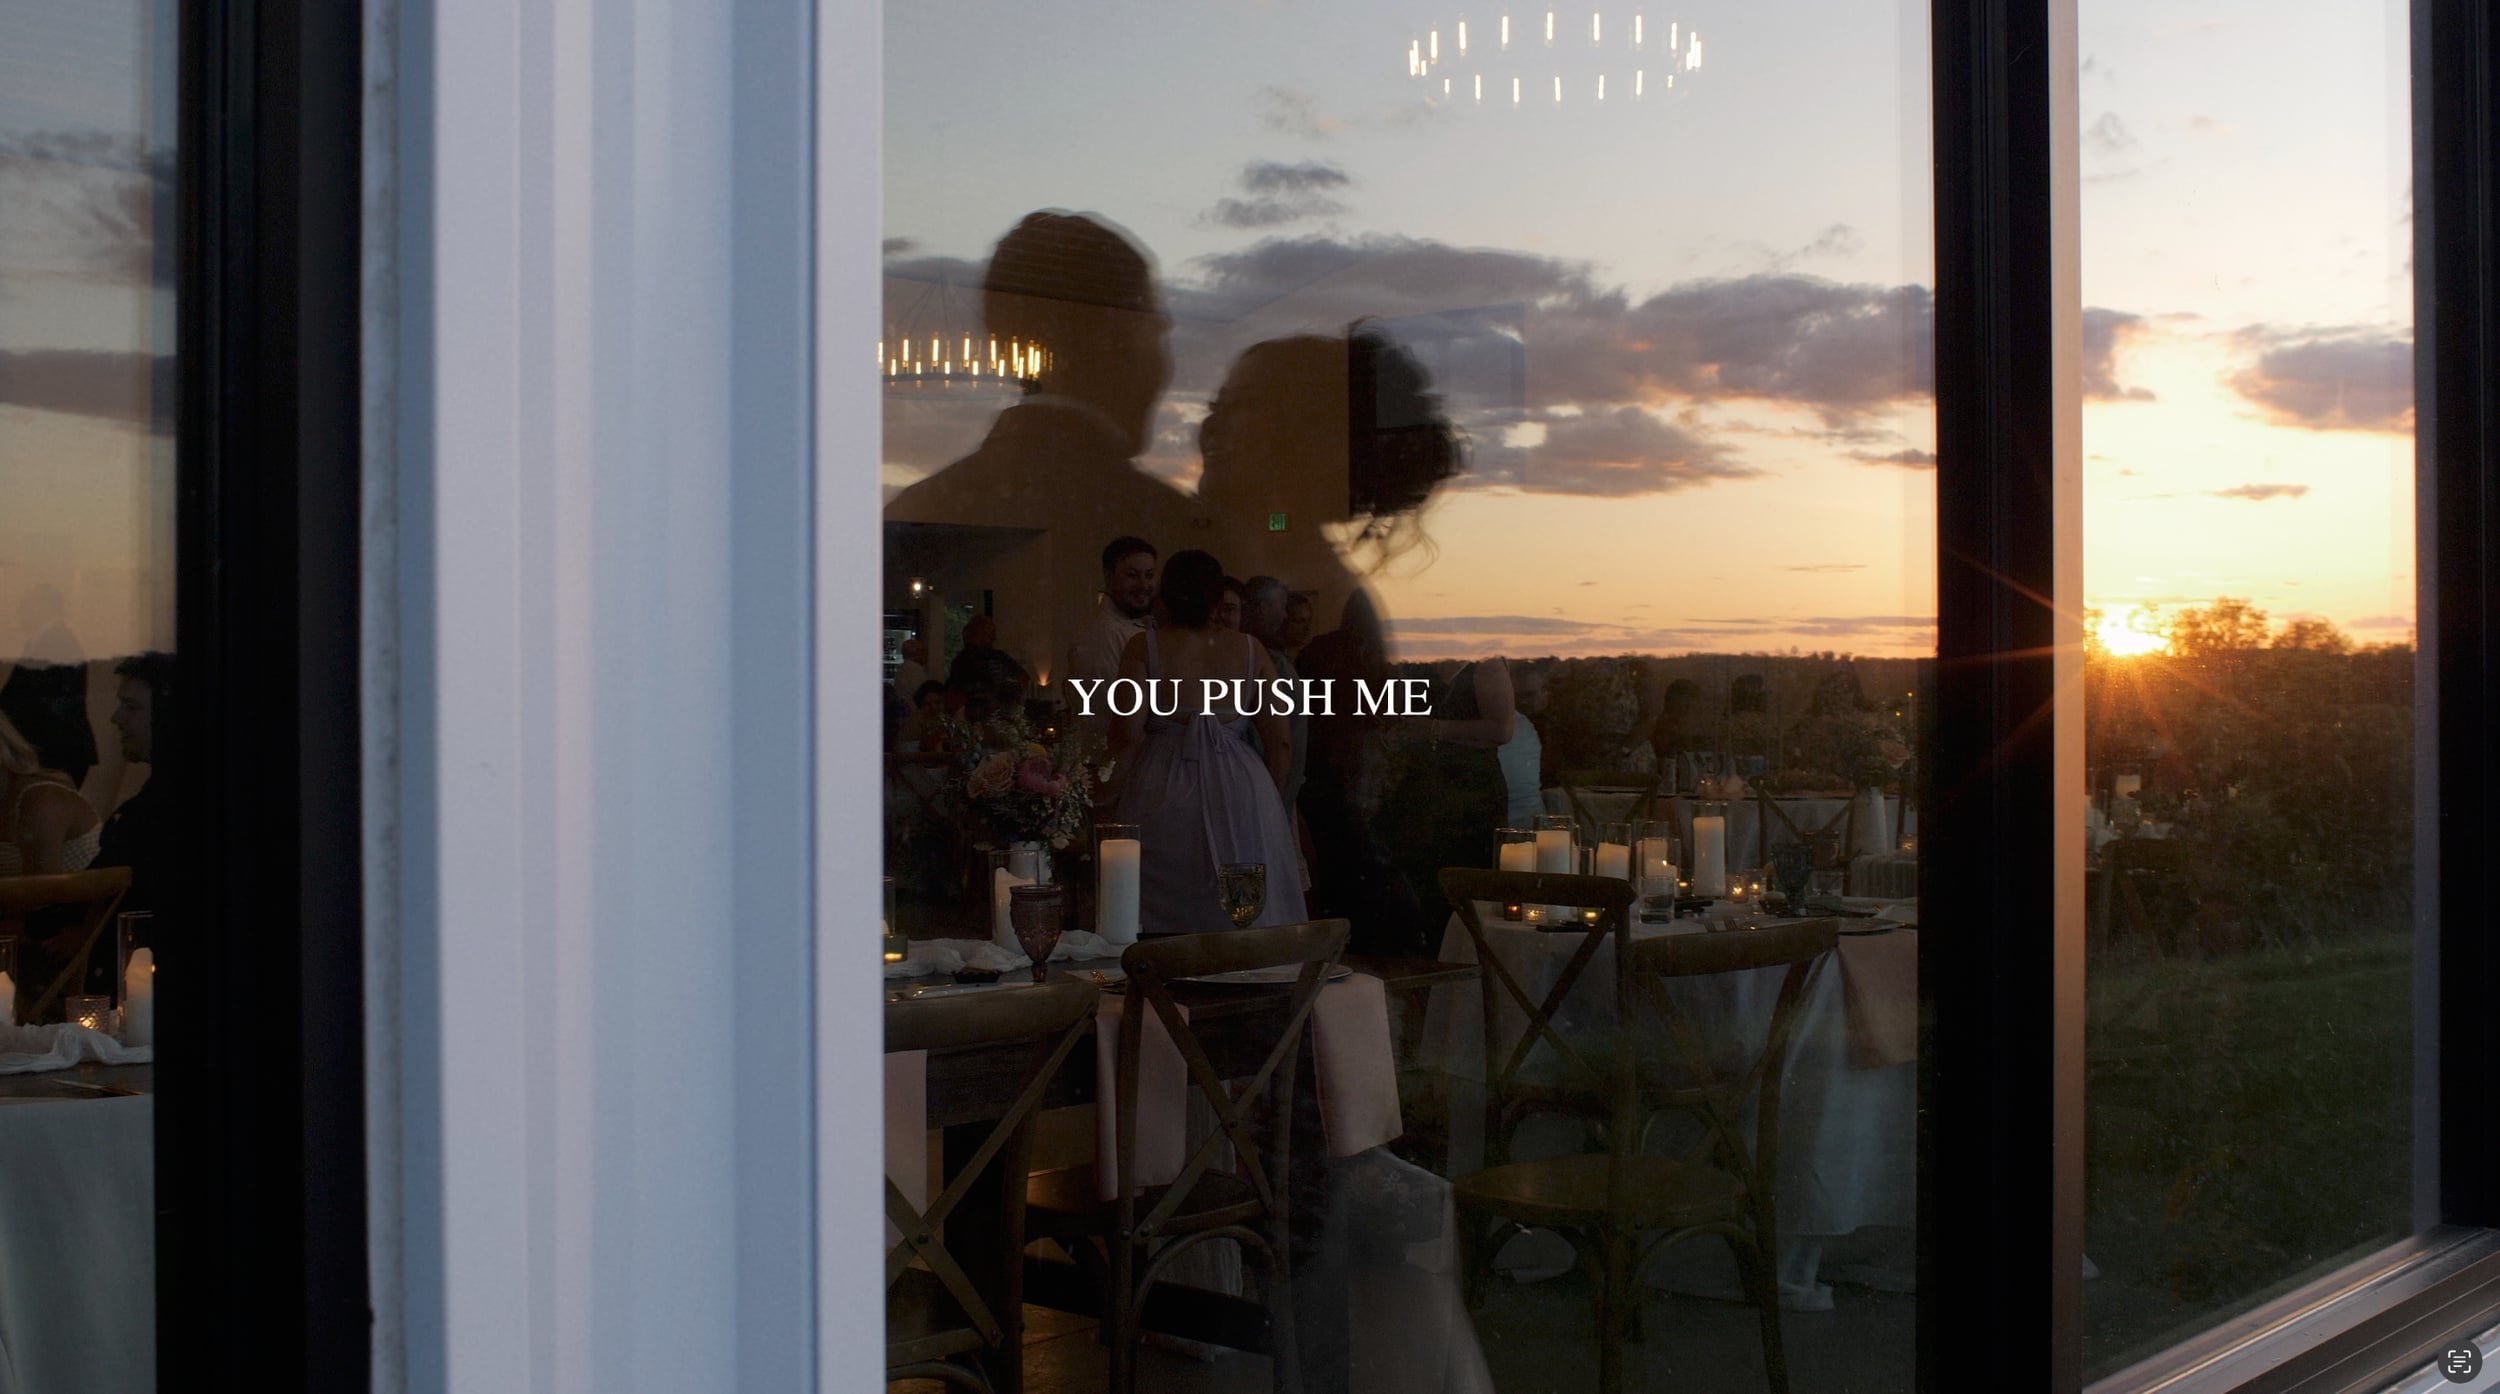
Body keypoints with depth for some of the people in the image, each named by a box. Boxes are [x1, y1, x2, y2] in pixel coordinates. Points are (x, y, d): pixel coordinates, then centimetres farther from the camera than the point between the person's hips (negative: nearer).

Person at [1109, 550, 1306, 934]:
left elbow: (1127, 735, -9)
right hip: (1241, 793, 2)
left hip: (1163, 794, -1)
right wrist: (1272, 803, 17)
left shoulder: (1144, 648, -1)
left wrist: (1127, 794, 8)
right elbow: (1280, 741, 3)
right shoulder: (1248, 649, 4)